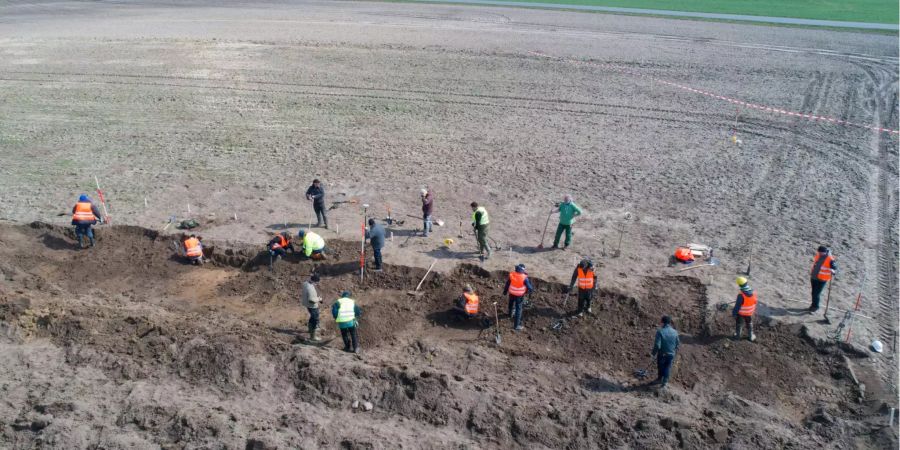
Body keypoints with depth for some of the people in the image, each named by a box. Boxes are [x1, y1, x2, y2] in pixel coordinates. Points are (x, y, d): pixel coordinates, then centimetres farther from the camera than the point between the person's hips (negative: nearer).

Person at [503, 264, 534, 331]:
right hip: (519, 295, -4)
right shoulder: (524, 278, -27)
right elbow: (530, 288, -21)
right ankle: (516, 325, 8)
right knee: (518, 309, 5)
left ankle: (511, 314, 61)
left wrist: (505, 291, 12)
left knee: (511, 304, 32)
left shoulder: (511, 274, -17)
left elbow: (507, 284, -3)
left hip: (511, 293, 4)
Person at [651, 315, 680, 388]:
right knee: (667, 368, 15)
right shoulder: (675, 332, -5)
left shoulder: (660, 331, -21)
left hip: (662, 354, -3)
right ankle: (664, 382, 19)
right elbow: (677, 345, 4)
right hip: (671, 354, 3)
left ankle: (660, 379, 37)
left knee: (660, 368, 19)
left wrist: (653, 353, -8)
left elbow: (657, 345, -22)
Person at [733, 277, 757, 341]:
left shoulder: (741, 295, -36)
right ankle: (750, 336, 41)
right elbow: (754, 302, -1)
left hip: (741, 313, -4)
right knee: (749, 324, 26)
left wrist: (734, 313, -11)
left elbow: (737, 306, -25)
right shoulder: (753, 292, -20)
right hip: (749, 313, 4)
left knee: (738, 324, 21)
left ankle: (737, 335, 39)